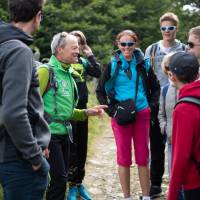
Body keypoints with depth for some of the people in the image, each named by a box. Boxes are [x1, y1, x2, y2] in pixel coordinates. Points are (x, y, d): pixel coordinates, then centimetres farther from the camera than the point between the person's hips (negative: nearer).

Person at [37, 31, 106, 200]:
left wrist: (88, 112, 11)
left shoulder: (68, 74, 16)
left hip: (64, 134, 8)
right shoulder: (46, 71, -10)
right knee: (59, 179, -9)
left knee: (61, 178, 13)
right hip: (50, 134, -8)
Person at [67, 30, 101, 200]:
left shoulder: (83, 62, 11)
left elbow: (98, 73, -1)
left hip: (81, 107, 5)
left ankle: (79, 182, 22)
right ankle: (72, 186, 7)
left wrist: (90, 55, -1)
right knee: (71, 147, -2)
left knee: (82, 146, 10)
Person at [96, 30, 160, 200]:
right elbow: (100, 90, 5)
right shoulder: (113, 65, 0)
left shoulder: (143, 64, 4)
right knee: (124, 157, 3)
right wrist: (111, 110, -4)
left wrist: (151, 106, 4)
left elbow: (155, 87, 16)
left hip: (142, 114, 1)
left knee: (143, 157, 4)